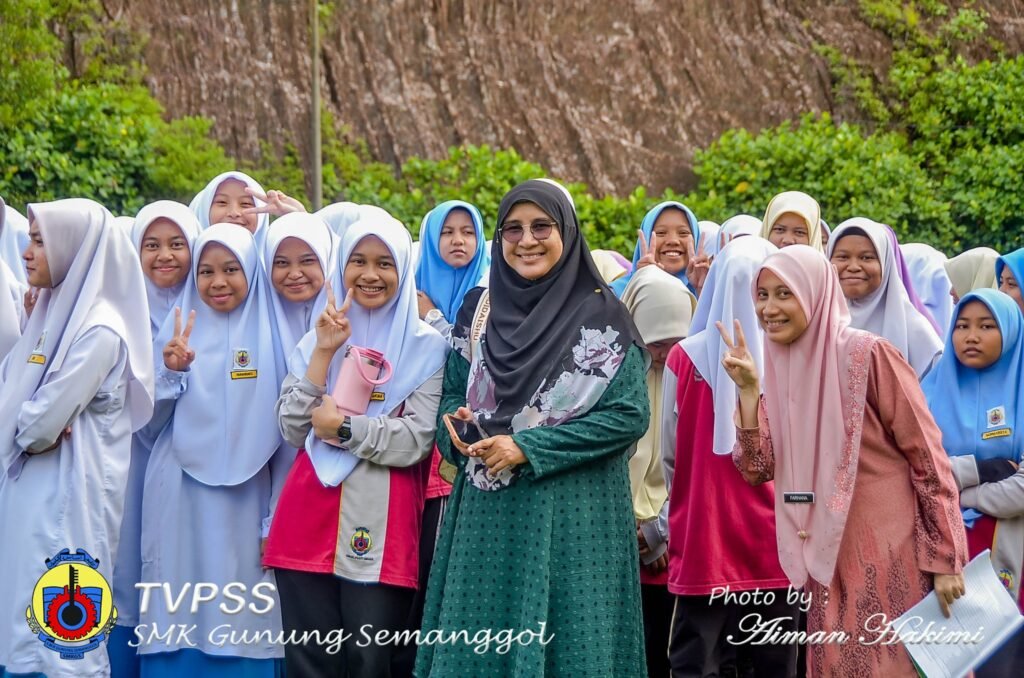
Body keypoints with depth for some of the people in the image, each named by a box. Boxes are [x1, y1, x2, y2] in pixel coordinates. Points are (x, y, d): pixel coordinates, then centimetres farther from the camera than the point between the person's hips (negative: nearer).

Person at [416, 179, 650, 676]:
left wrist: (526, 447, -14)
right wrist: (459, 429, -10)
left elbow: (629, 413, -10)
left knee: (564, 637, -1)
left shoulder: (602, 315, -4)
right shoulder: (477, 310, 9)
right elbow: (451, 395, 15)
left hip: (572, 515, -4)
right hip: (485, 514, 4)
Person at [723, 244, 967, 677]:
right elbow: (757, 470, 2)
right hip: (827, 559, 6)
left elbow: (928, 458, -11)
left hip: (891, 554, -6)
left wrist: (945, 560, -14)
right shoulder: (780, 365, 7)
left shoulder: (868, 354, -12)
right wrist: (748, 390, -10)